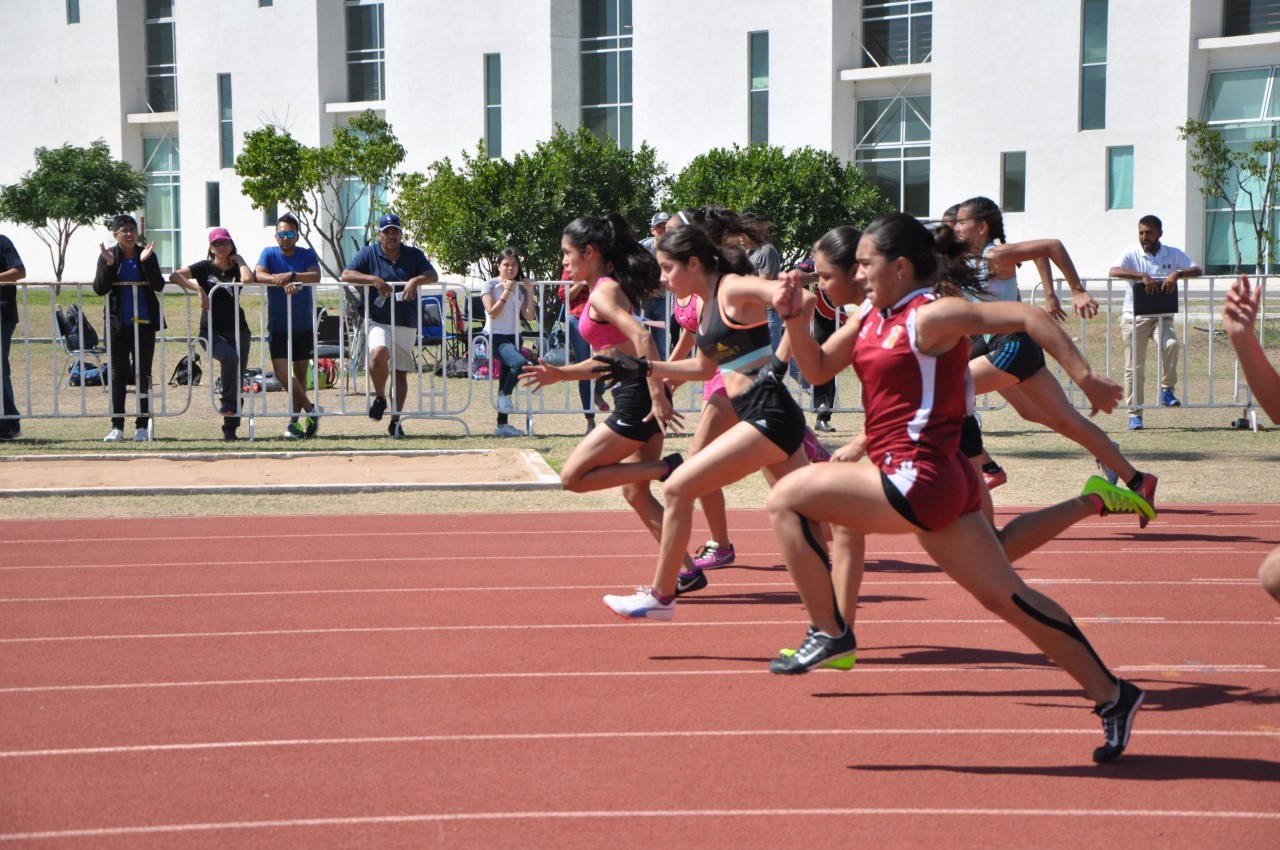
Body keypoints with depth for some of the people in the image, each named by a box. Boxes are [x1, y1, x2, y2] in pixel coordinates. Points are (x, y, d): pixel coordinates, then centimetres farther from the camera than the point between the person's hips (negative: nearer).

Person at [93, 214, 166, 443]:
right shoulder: (108, 255, 0)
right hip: (118, 324, 0)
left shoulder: (147, 254, 1)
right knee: (118, 375, 3)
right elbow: (99, 289, -8)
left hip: (144, 323, 0)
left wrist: (146, 261, -20)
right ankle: (117, 426, 8)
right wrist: (109, 264, -20)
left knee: (143, 374, 2)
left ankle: (142, 426, 7)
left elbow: (159, 285, -9)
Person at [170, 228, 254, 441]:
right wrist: (198, 288, -16)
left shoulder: (237, 269, 9)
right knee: (229, 356, -34)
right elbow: (174, 276, -6)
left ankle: (230, 430, 6)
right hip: (211, 331, -3)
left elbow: (248, 279, -16)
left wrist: (239, 260, 0)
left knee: (238, 379, -1)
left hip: (238, 330, 3)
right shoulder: (205, 267, 5)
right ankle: (227, 401, -15)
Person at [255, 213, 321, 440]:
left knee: (300, 373, 6)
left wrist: (291, 275, -35)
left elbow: (315, 276, -19)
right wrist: (282, 282, -34)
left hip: (304, 326, 0)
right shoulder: (269, 253, 1)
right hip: (278, 326, 0)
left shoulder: (307, 255, 0)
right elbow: (259, 275, -17)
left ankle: (294, 421, 16)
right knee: (282, 372, -13)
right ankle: (310, 409, 1)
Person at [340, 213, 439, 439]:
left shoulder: (414, 255, 9)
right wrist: (374, 279, -21)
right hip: (378, 321, -3)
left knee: (401, 373, 4)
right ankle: (380, 398, -7)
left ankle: (395, 422, 15)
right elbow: (346, 275, -7)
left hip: (406, 324, 3)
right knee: (378, 353, -31)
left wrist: (416, 280, -22)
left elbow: (433, 275, -1)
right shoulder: (369, 254, 4)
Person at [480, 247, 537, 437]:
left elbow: (529, 316, 2)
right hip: (495, 337, -6)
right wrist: (506, 291, -15)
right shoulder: (490, 285, -4)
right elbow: (492, 312, -16)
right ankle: (504, 395, -7)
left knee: (506, 377, 8)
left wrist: (530, 292, -6)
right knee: (520, 363, -31)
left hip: (514, 337, 6)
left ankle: (502, 425, 14)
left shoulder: (521, 288, 10)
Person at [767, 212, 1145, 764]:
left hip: (917, 477, -10)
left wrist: (1084, 378, -19)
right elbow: (817, 368, 18)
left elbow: (1029, 318, -16)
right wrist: (795, 319, 1)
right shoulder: (874, 315, 14)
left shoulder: (930, 316, -11)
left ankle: (829, 632, -1)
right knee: (1006, 597, 11)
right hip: (939, 483, 10)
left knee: (786, 500, -8)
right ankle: (1111, 694, 16)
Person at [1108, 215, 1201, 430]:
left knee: (1171, 344, -29)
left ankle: (1167, 391, -14)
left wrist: (1177, 273, -23)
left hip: (1162, 316, 1)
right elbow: (1113, 272, -21)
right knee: (1134, 368, -1)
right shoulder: (1132, 254, -2)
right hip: (1134, 317, -1)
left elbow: (1197, 270, -3)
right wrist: (1142, 276, -31)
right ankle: (1135, 414, 8)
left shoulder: (1173, 254, 5)